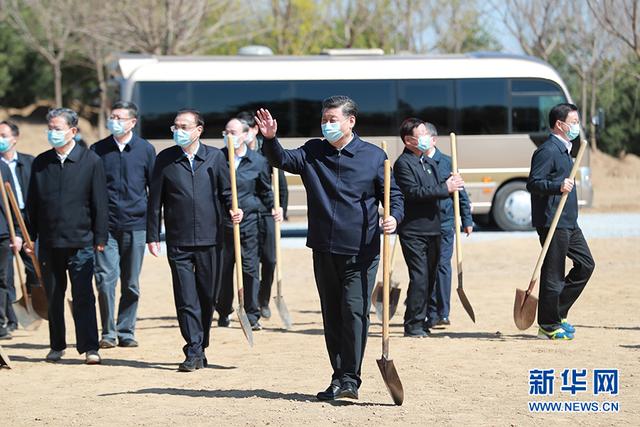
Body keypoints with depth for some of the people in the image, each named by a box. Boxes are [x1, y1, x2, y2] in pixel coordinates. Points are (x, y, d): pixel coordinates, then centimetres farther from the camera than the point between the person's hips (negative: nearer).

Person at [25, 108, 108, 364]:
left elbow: (99, 203, -1)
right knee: (53, 297, 10)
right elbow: (32, 203, 12)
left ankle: (89, 347, -4)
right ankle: (57, 346, 20)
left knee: (83, 296, -6)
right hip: (49, 242, 3)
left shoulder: (91, 161, -1)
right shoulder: (40, 163, 8)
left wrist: (100, 237, -4)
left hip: (80, 241, -3)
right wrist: (29, 236, 7)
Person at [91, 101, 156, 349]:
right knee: (105, 279, -9)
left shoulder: (145, 150, 5)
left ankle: (126, 332, 15)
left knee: (131, 284, 6)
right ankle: (108, 333, 0)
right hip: (105, 225, 0)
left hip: (135, 225, 0)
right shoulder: (98, 150, 6)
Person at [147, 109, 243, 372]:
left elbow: (226, 191, 11)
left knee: (208, 298, 8)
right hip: (179, 242, -1)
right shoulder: (165, 159, 3)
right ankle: (194, 352, -3)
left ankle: (200, 347, 21)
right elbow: (155, 200, 5)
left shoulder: (215, 157, 5)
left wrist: (234, 210, -10)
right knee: (186, 299, -5)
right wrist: (152, 236, 2)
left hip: (210, 239, 1)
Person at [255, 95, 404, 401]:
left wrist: (394, 217, -15)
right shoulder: (313, 152, 9)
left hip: (360, 252, -4)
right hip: (324, 249, 4)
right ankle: (339, 377, 17)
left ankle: (350, 379, -9)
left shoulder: (374, 156, 1)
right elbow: (283, 160, -4)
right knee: (331, 316, 9)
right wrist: (270, 140, -22)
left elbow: (393, 194, 5)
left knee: (355, 311, -12)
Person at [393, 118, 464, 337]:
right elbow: (414, 192, -19)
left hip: (432, 229, 8)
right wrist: (445, 188, -17)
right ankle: (413, 325, -8)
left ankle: (425, 320, 18)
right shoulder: (403, 163, -8)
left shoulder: (430, 163, 20)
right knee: (419, 278, -12)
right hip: (413, 231, -8)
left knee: (430, 277, 11)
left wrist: (451, 185, 0)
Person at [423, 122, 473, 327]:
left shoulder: (446, 162, 0)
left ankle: (442, 313, 3)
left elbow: (461, 193, 5)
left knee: (442, 266, -2)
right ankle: (432, 314, 10)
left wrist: (467, 220, 5)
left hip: (444, 223, -2)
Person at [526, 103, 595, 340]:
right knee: (553, 273, -5)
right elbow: (533, 183, -21)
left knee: (586, 264, 11)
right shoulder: (547, 151, -14)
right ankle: (548, 326, 3)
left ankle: (557, 314, 18)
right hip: (552, 223, -10)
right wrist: (558, 186, -34)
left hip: (568, 223, 10)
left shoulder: (563, 150, 18)